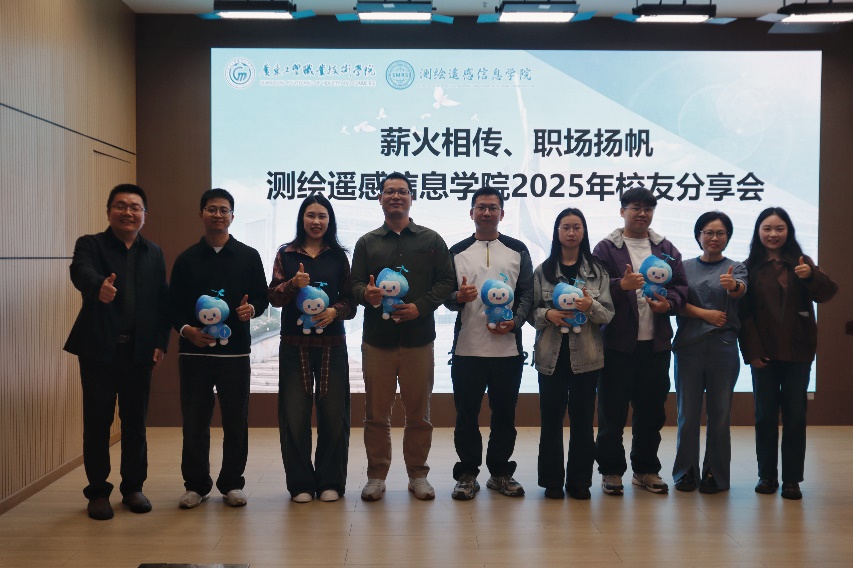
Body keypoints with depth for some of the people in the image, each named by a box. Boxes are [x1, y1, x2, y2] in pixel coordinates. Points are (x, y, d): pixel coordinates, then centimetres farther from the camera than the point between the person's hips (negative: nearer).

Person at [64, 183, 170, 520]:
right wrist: (99, 287, -45)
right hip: (99, 349, -3)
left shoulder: (154, 254, 11)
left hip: (139, 351, 3)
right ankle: (98, 491, 17)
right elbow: (80, 271, -23)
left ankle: (133, 487, 22)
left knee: (135, 422, 9)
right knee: (97, 422, 4)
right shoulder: (90, 244, 0)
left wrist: (161, 343, -3)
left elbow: (162, 301, 6)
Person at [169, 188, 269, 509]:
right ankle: (196, 484, 17)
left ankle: (232, 483, 17)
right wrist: (185, 329, -9)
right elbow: (174, 305, 9)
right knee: (194, 420, 4)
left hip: (235, 350, 0)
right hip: (194, 350, 1)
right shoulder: (187, 259, 9)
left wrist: (252, 309, -13)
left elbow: (263, 296, 9)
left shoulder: (248, 256, 7)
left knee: (236, 421, 4)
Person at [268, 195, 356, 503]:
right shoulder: (286, 254, 7)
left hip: (332, 344, 0)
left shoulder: (339, 256, 8)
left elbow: (350, 301, 7)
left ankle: (330, 482, 16)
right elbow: (274, 296, 2)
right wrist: (293, 284, -17)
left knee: (333, 414, 3)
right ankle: (300, 483, 13)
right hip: (294, 344, 0)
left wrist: (335, 311, -14)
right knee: (294, 415, 1)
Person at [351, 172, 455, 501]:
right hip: (377, 340, 1)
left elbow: (446, 281, 4)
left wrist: (420, 306, -11)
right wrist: (366, 294, -17)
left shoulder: (431, 240, 9)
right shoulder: (367, 243, 12)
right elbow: (354, 283, 7)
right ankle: (376, 475, 17)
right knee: (376, 413, 5)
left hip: (419, 339, -1)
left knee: (419, 414, 6)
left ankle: (418, 474, 19)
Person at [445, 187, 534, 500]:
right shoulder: (457, 252, 7)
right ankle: (467, 474, 17)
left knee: (505, 413, 9)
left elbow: (528, 293, 5)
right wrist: (458, 297, -17)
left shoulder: (518, 250, 8)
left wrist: (515, 322, -12)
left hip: (508, 347, 0)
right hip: (467, 348, 0)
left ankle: (500, 472, 22)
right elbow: (446, 296, 6)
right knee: (466, 414, 5)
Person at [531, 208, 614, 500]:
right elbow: (531, 311, 5)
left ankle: (579, 481, 18)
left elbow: (609, 314, 2)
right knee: (551, 419, 4)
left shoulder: (597, 270, 6)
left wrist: (591, 306, -18)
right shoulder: (543, 270, 5)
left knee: (582, 420, 6)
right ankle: (552, 481, 16)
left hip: (586, 355, 0)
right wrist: (547, 315, -15)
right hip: (551, 355, 0)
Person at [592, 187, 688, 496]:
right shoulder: (606, 248, -1)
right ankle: (611, 471, 15)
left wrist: (668, 303, -9)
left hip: (656, 343, 4)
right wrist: (621, 285, -26)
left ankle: (646, 469, 26)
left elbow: (681, 286, 11)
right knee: (612, 412, 3)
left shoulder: (666, 249, 12)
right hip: (618, 343, -4)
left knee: (651, 411, 12)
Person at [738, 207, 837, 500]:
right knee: (765, 415, 6)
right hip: (764, 353, 0)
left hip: (797, 352, 1)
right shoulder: (750, 267, 1)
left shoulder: (800, 261, 5)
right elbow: (744, 313, -4)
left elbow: (828, 293, -8)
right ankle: (767, 475, 15)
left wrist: (811, 275, -29)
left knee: (795, 415, 4)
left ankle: (792, 479, 10)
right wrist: (751, 351, -12)